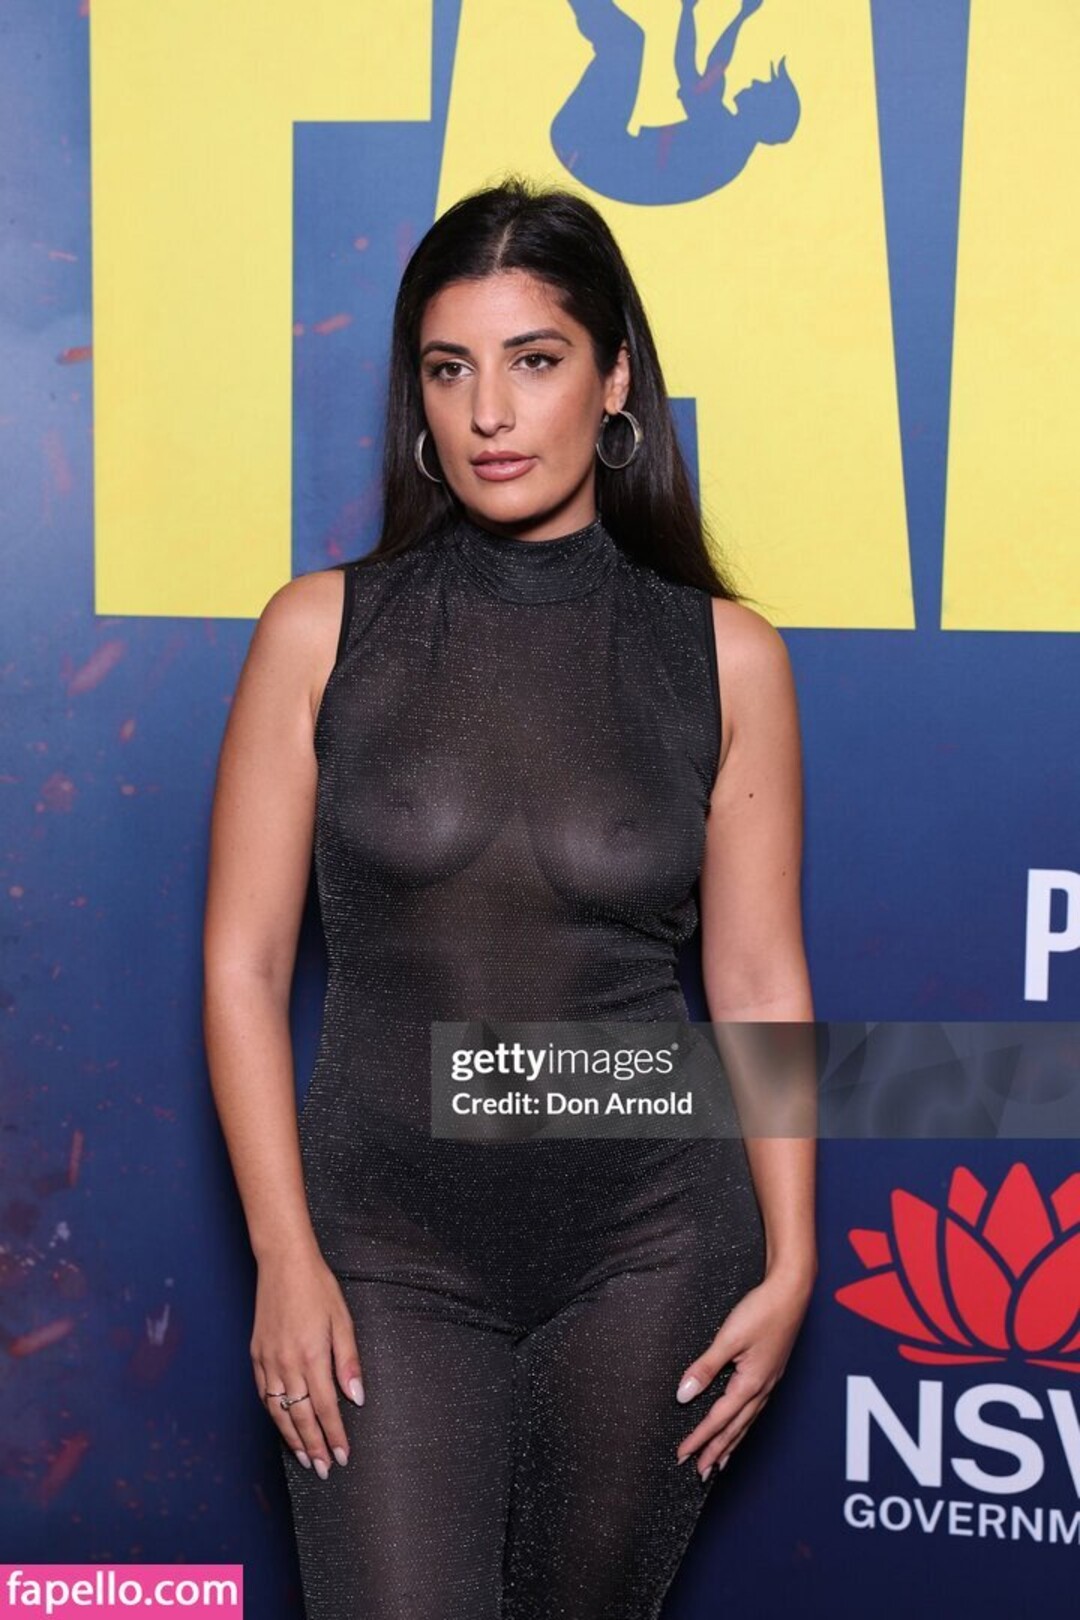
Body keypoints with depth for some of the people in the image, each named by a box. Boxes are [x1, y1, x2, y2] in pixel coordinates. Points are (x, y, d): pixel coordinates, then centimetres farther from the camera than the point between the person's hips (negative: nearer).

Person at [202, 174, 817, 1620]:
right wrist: (285, 1257, -7)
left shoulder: (722, 655, -1)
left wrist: (789, 1263, 0)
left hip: (648, 1242, 1)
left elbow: (760, 979, 2)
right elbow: (243, 961, -2)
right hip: (387, 1245, -1)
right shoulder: (324, 632, -3)